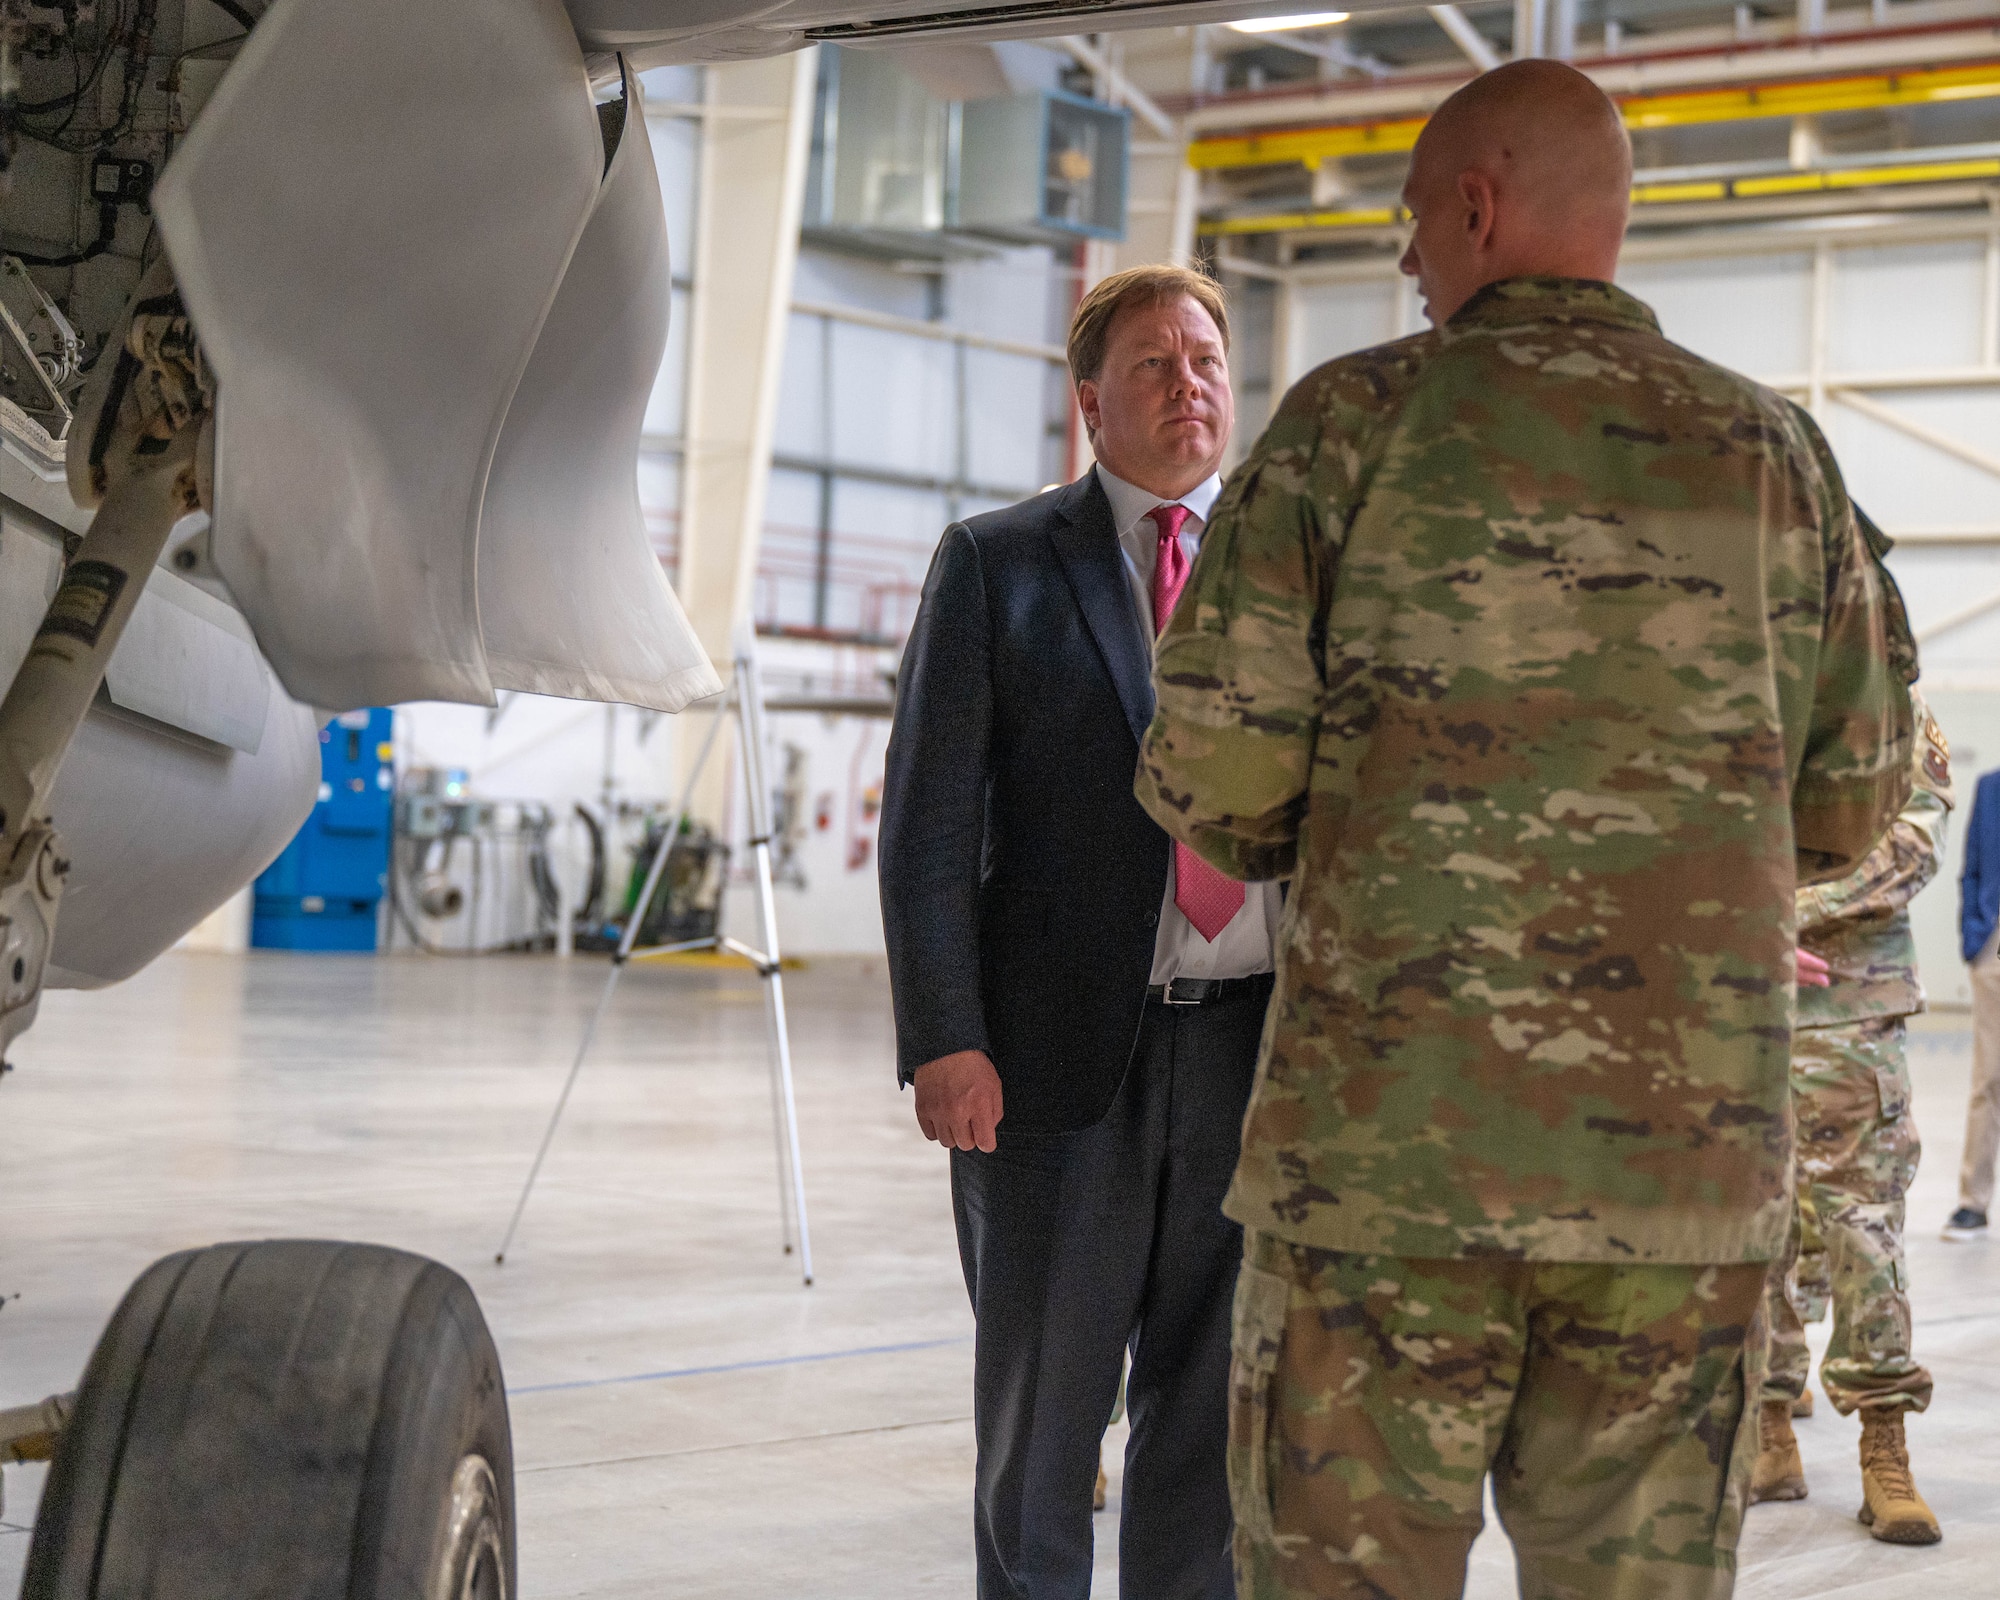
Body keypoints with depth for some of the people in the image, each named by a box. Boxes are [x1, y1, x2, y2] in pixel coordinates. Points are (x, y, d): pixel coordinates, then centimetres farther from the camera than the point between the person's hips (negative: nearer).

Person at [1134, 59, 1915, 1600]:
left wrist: (1273, 836, 16)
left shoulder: (1357, 418, -1)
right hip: (1681, 1157, 3)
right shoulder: (1775, 455, 9)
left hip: (1388, 1137, -3)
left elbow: (1215, 770, -6)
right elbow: (1847, 802, 13)